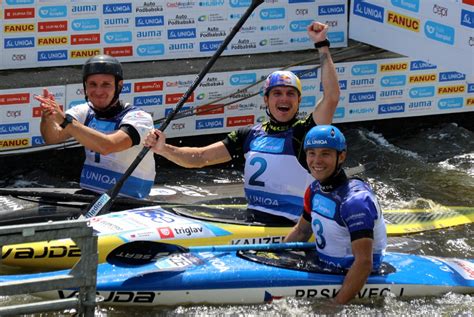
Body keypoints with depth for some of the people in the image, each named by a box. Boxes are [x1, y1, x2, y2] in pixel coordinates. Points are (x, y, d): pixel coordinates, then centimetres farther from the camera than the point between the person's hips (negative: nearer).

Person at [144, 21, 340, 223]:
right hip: (252, 222, 6)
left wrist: (322, 46, -17)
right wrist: (163, 149, -7)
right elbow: (199, 158, 9)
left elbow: (331, 97, -18)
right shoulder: (249, 135, 12)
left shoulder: (304, 133, -3)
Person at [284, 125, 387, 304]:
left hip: (348, 279, -8)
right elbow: (301, 232, 20)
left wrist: (336, 306, -33)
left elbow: (364, 263, -29)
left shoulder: (355, 199, -24)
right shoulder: (315, 190, 2)